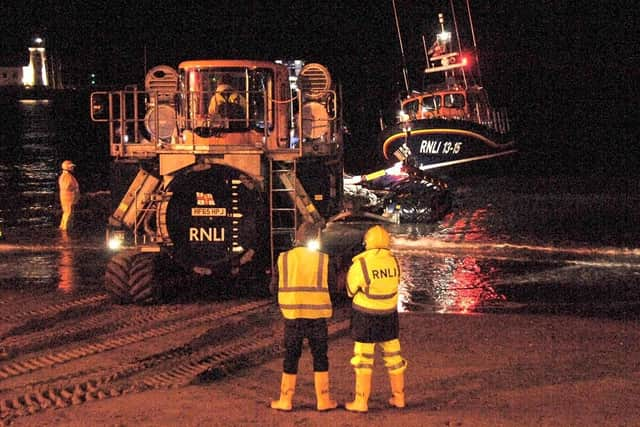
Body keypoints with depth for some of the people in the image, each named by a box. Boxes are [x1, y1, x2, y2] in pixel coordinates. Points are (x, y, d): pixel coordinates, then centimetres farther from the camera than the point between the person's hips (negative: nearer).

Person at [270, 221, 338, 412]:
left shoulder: (283, 259, -3)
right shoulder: (323, 259, -6)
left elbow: (275, 287, 3)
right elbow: (331, 287, -3)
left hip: (292, 315, 1)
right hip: (317, 316, -1)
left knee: (291, 357, 10)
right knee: (320, 358, 10)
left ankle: (285, 400, 14)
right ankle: (323, 400, 14)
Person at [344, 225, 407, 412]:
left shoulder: (360, 264, -16)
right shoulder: (393, 261, -3)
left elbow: (351, 290, -4)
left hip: (365, 316, -4)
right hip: (389, 314, 4)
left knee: (363, 359, 2)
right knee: (393, 357, 14)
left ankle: (361, 402, 4)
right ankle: (398, 397, 21)